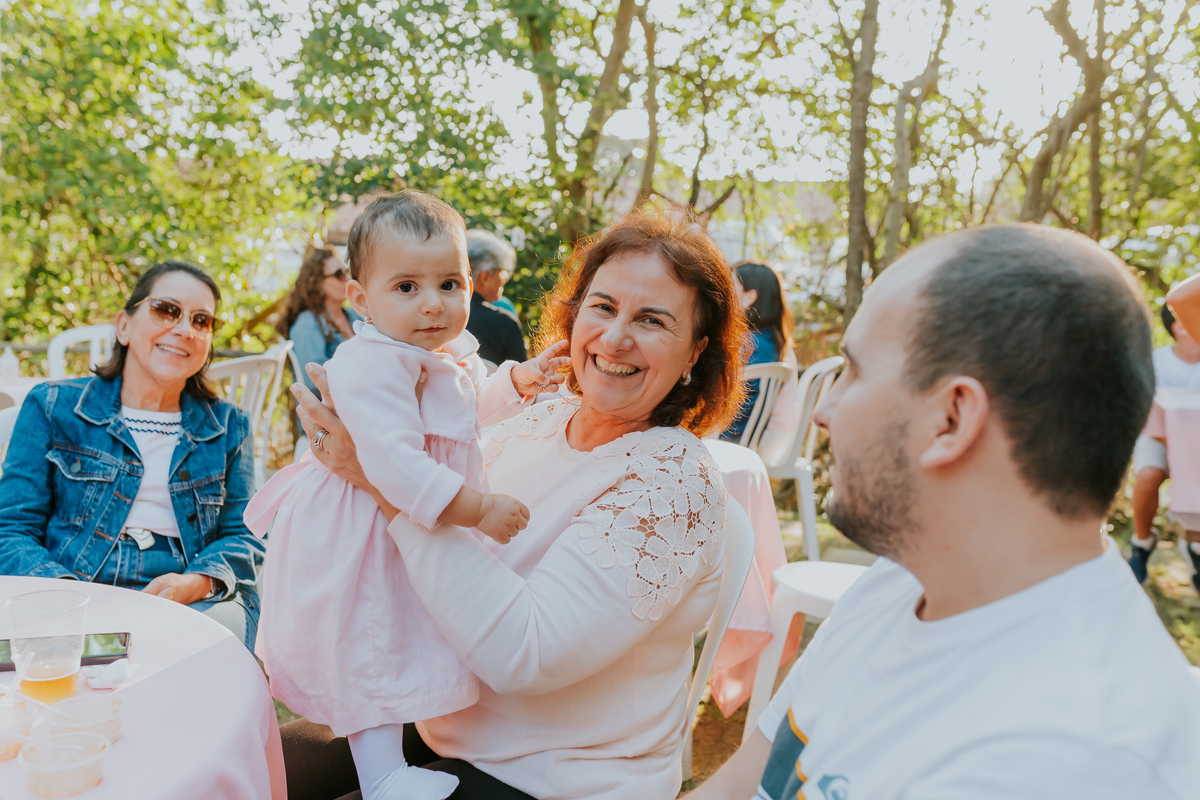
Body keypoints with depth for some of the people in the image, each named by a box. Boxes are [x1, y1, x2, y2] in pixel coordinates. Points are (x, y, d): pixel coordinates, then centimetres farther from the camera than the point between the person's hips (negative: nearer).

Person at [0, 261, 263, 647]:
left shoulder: (228, 427, 16)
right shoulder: (52, 408, 11)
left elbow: (241, 536, 12)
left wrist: (195, 582, -13)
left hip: (191, 606, 2)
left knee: (227, 618, -33)